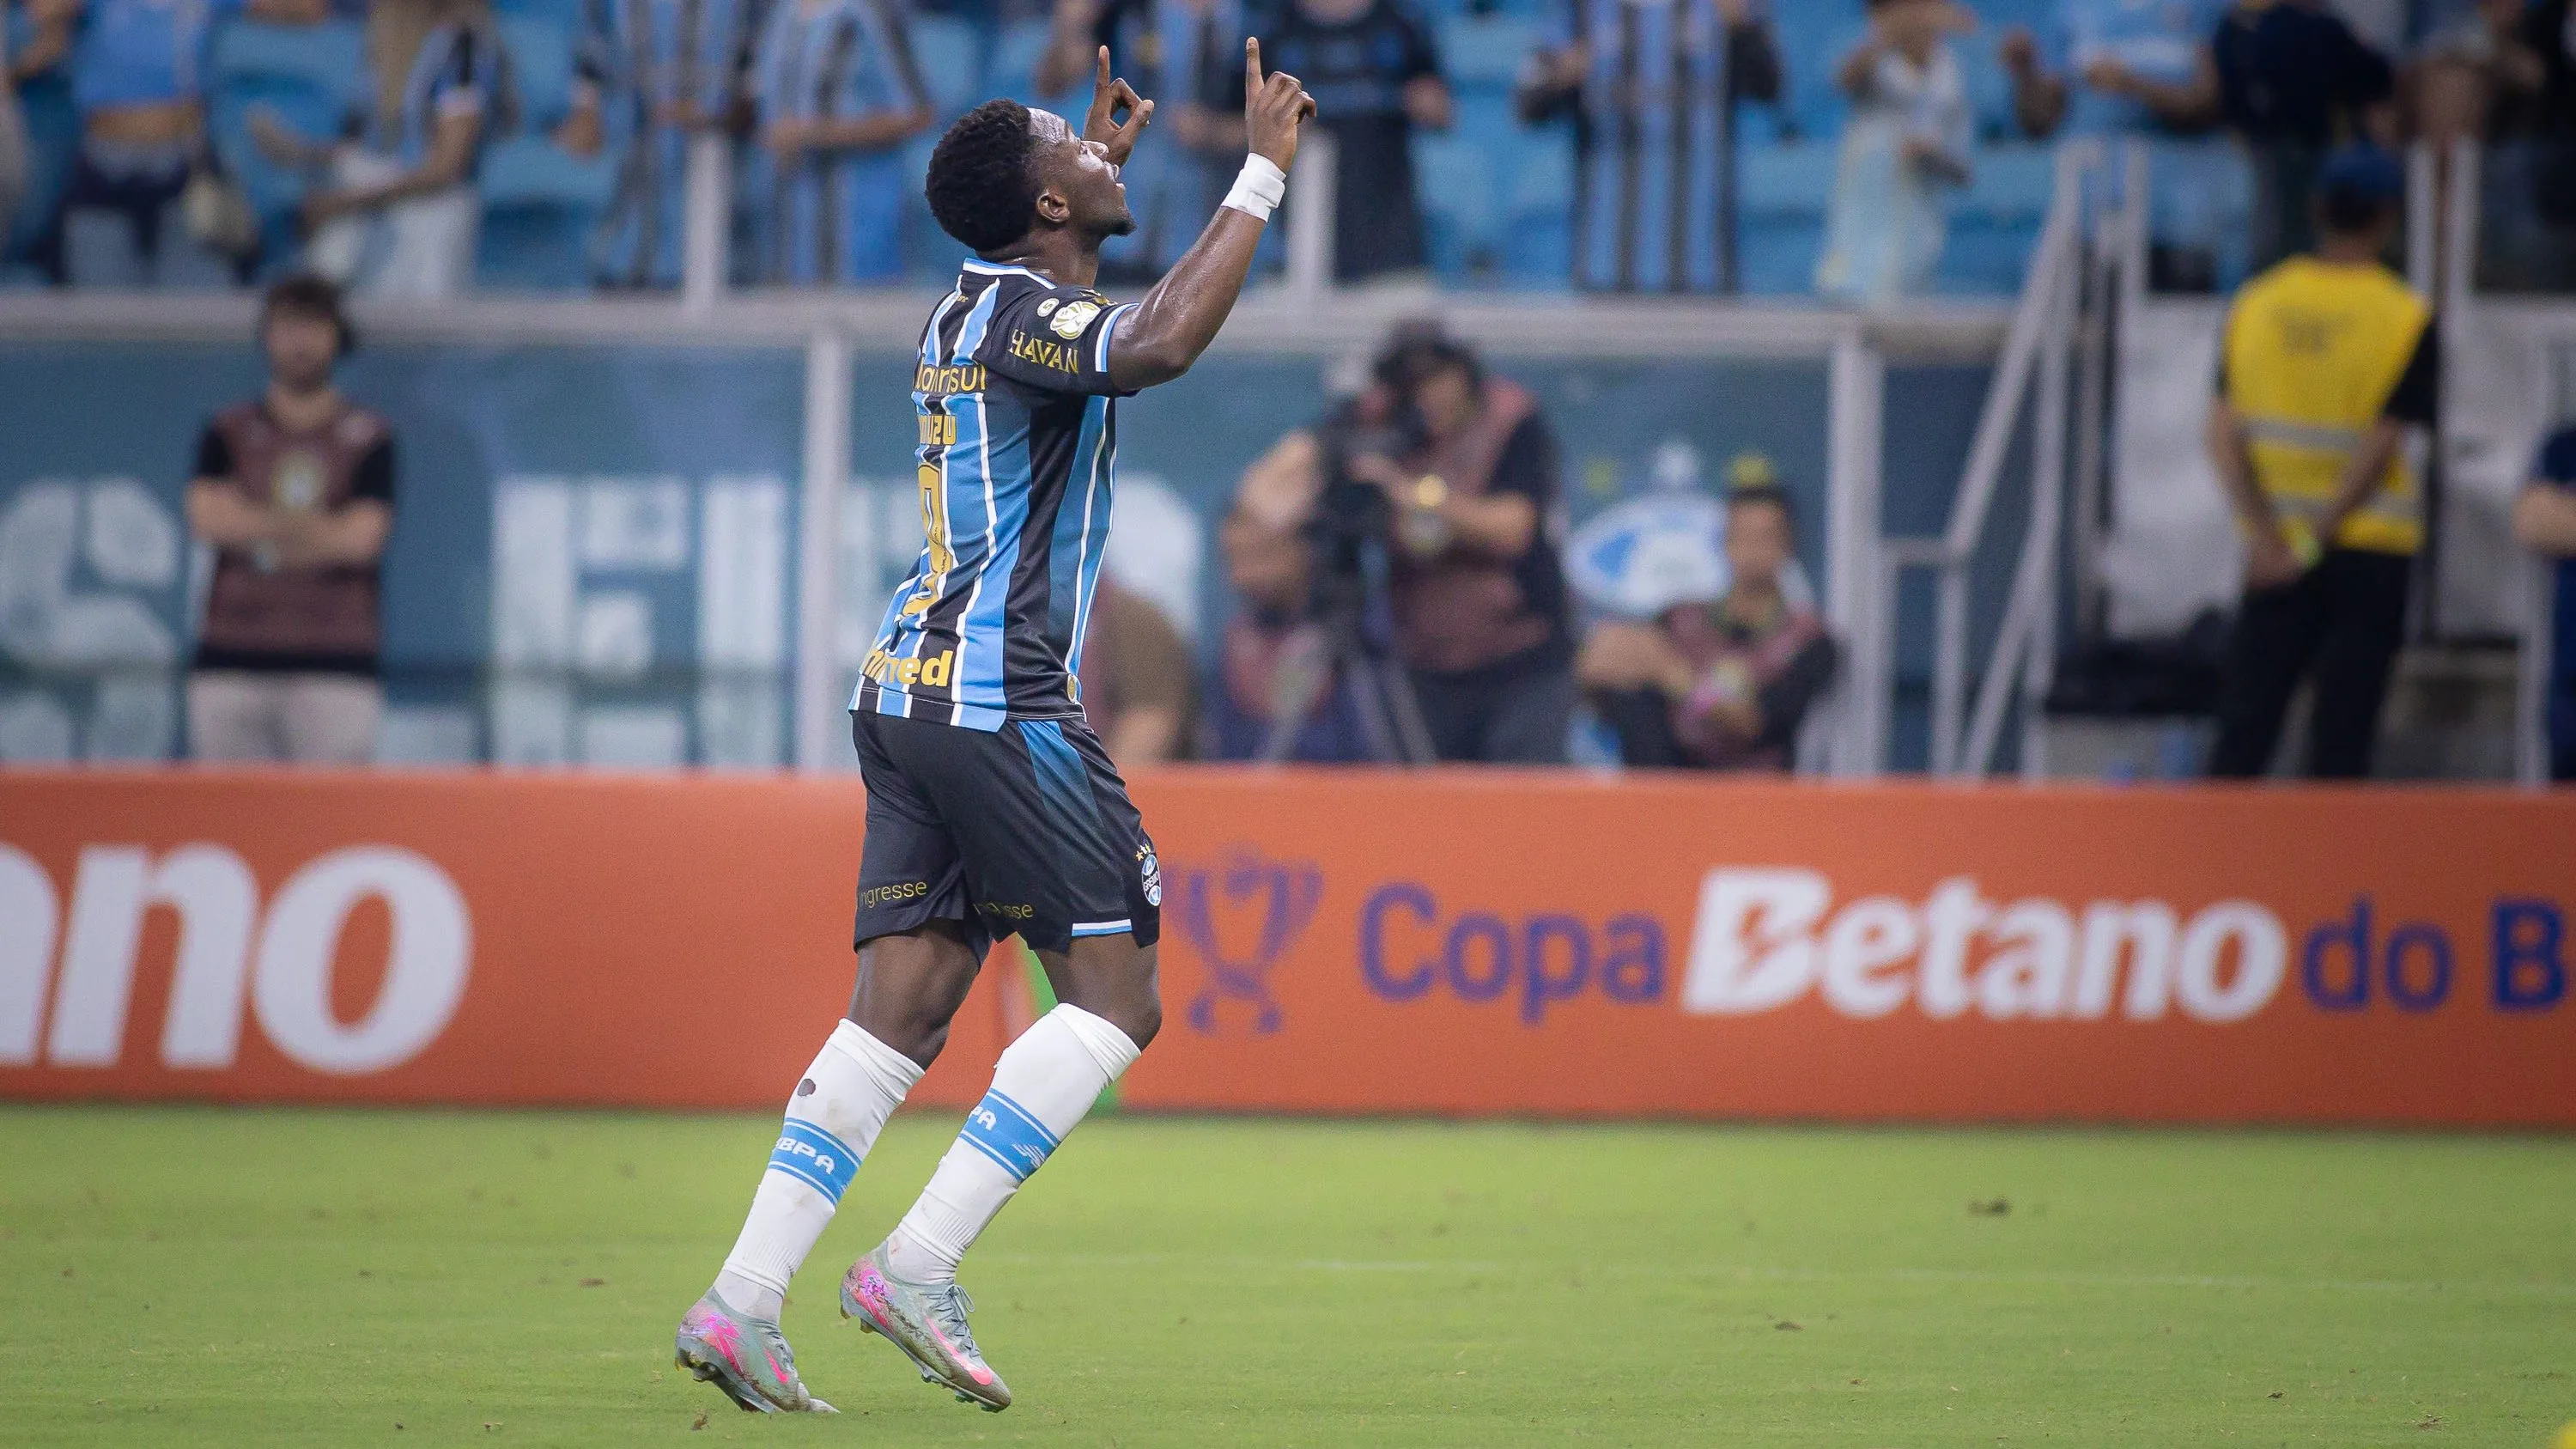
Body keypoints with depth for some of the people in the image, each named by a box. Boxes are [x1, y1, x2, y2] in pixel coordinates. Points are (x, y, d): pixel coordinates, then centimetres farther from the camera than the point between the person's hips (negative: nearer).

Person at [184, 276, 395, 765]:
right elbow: (209, 518, -4)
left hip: (334, 668, -2)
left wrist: (255, 530, 0)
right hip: (232, 664, 2)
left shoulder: (369, 439, 7)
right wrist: (301, 524, -4)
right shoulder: (228, 434, 11)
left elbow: (360, 537, -5)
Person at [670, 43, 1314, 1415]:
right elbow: (1157, 344, -34)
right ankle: (917, 1265, -11)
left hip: (907, 690, 9)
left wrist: (1097, 158, 50)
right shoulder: (1023, 309, -11)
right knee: (1115, 1000, -5)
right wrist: (1260, 177, -27)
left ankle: (741, 1299, -3)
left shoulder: (971, 304, 17)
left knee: (896, 1016, 6)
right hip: (995, 699, -9)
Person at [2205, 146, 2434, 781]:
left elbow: (2224, 434, -4)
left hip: (2273, 552, 3)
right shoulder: (2406, 318, -8)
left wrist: (2266, 535, -8)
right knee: (2341, 736, 0)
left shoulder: (2258, 301, 2)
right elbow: (2380, 446, -14)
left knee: (2242, 732, 3)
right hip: (2370, 550, -3)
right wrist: (2314, 542, -12)